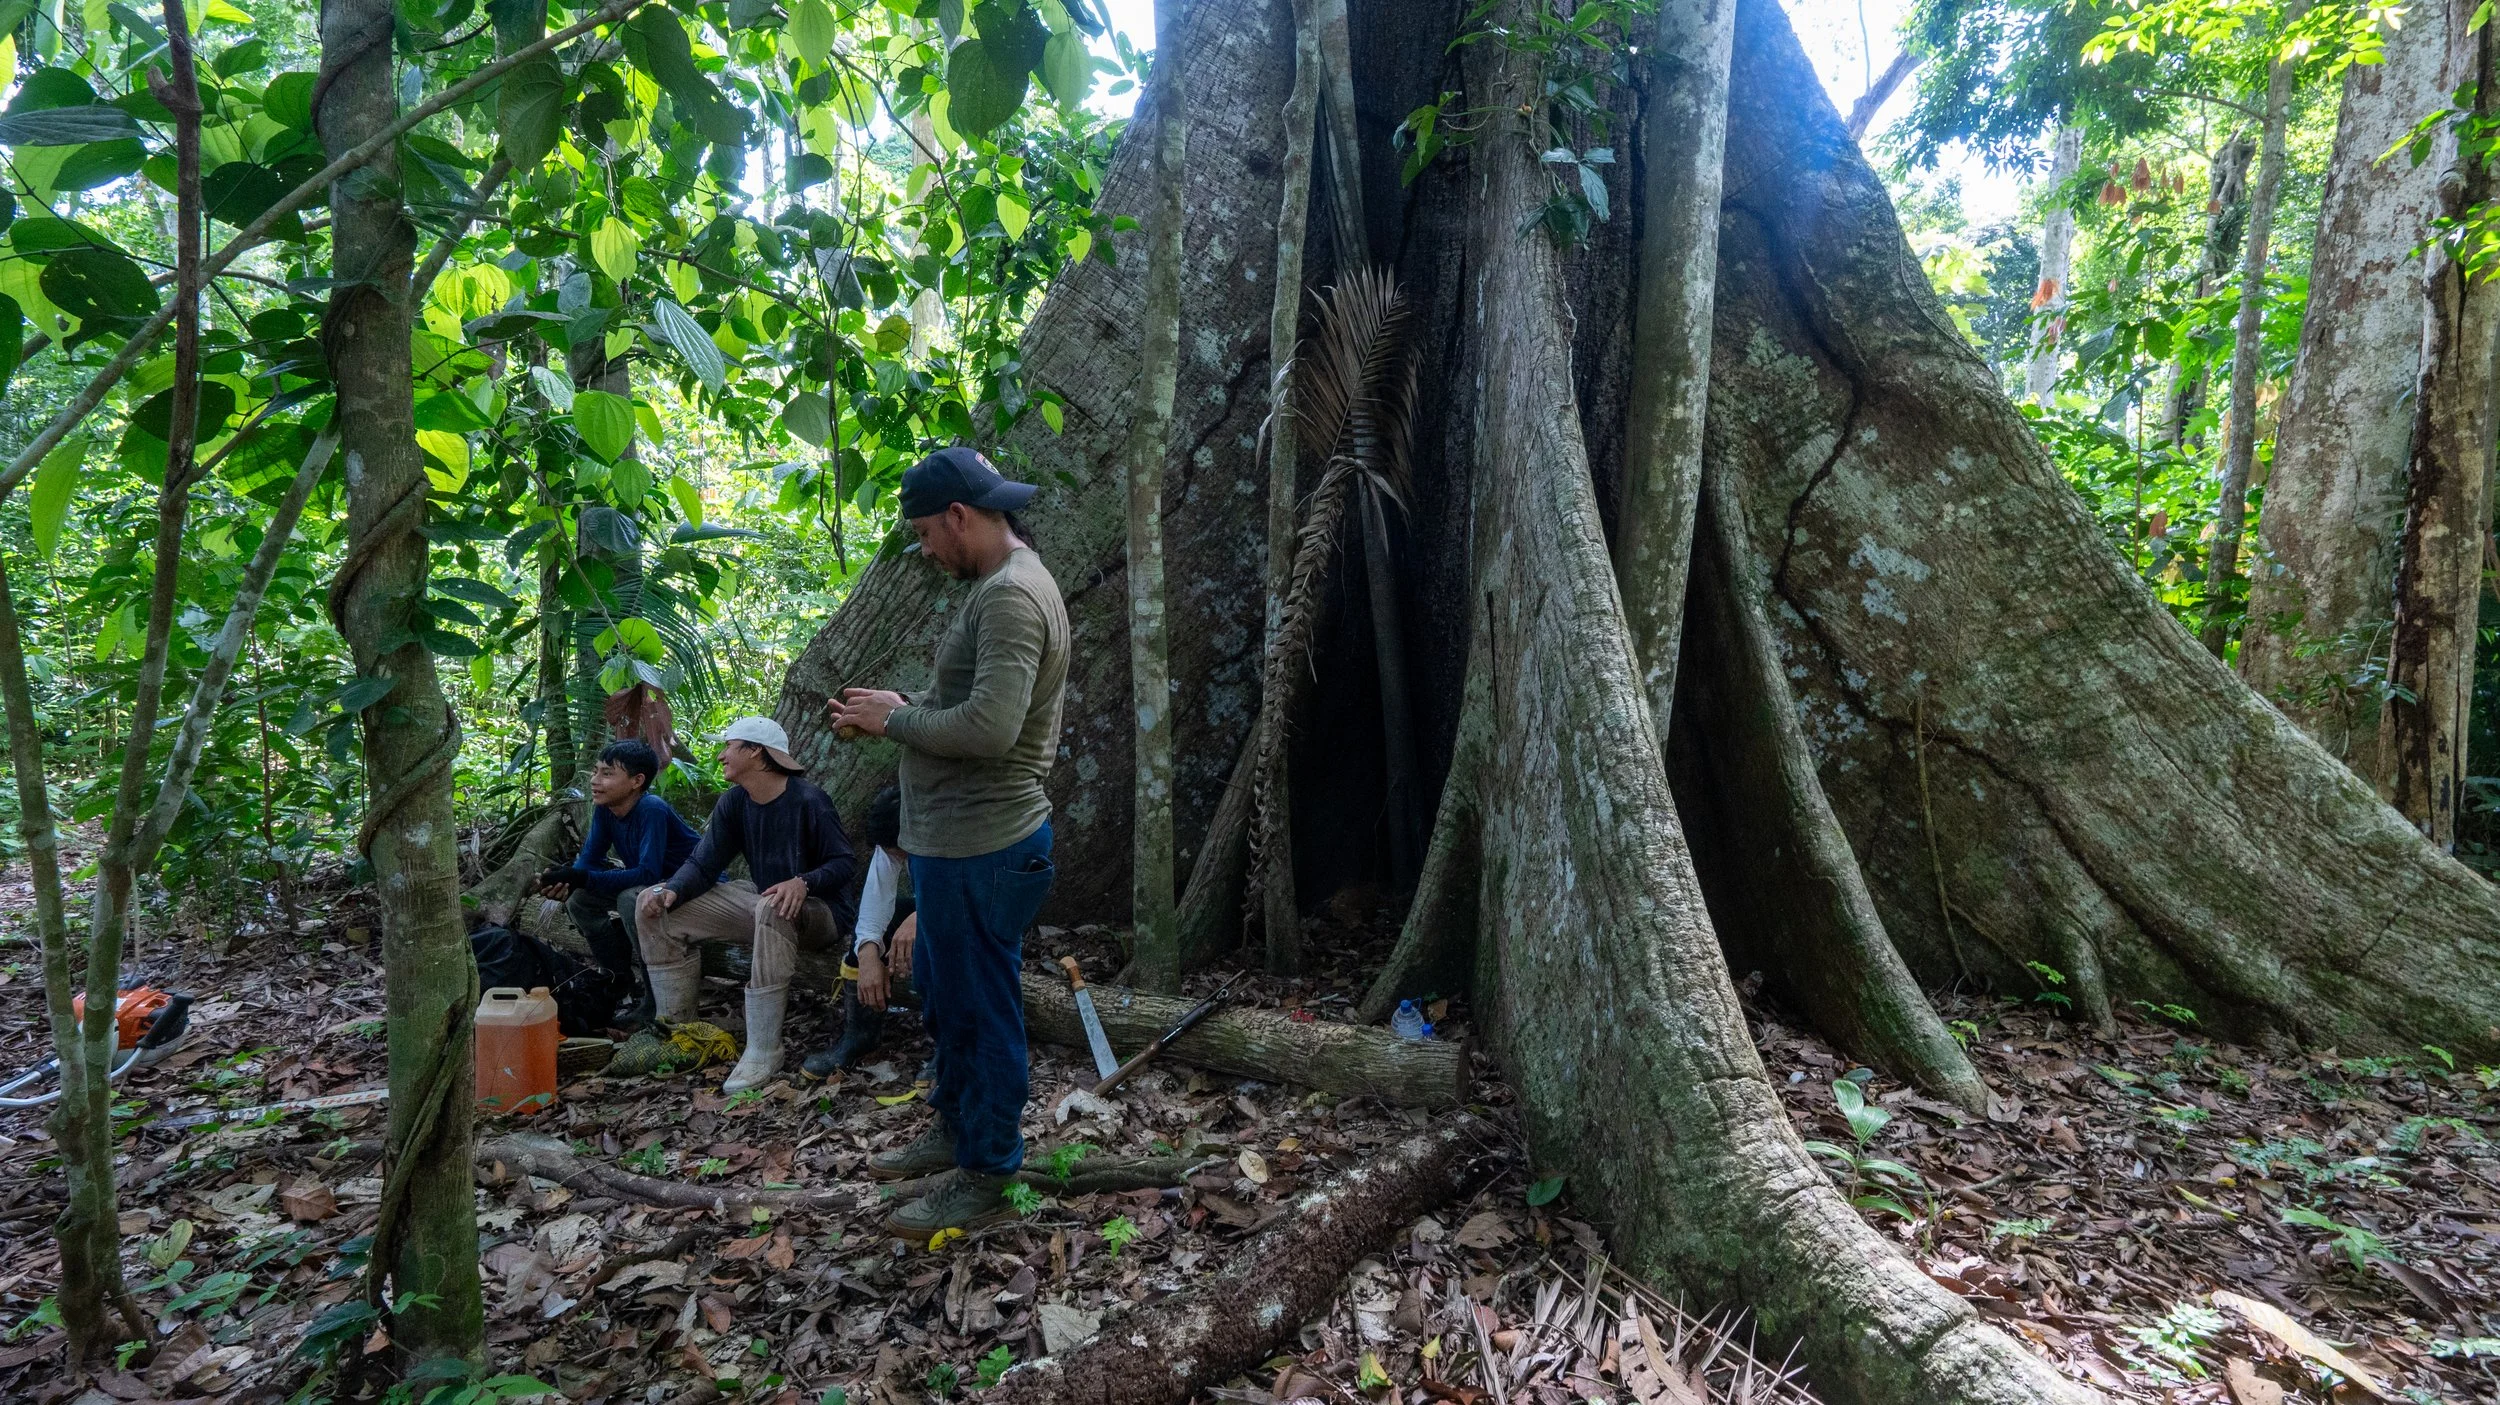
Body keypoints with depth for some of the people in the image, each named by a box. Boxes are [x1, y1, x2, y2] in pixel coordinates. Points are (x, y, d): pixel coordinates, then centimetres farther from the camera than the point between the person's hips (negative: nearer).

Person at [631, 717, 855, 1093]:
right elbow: (702, 864, -3)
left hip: (813, 910, -7)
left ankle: (762, 1052, -37)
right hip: (758, 901, 7)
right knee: (653, 905, -3)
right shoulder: (733, 802, 1)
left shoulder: (807, 800, -18)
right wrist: (671, 891, -25)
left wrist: (803, 883, -38)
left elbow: (843, 863, -18)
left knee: (772, 909, -43)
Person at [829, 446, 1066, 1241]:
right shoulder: (1004, 586, 14)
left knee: (981, 1009, 3)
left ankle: (985, 1176, 19)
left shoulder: (1011, 595, -20)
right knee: (948, 995, 23)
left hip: (980, 848, -11)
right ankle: (955, 1130, 41)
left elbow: (990, 726, -29)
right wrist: (901, 711, 7)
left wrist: (897, 721, -15)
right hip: (959, 840, 11)